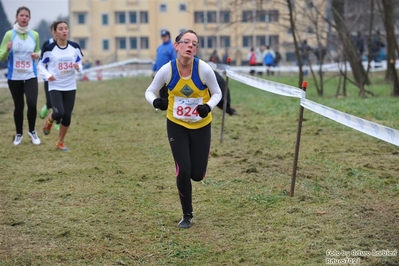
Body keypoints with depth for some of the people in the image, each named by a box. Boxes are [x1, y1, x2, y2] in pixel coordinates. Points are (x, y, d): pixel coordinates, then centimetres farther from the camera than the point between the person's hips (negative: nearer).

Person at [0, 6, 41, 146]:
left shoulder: (34, 35, 1)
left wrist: (37, 55, -6)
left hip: (31, 76, 1)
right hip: (14, 77, -1)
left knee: (32, 104, -15)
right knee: (18, 106, 8)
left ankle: (32, 131, 9)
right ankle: (19, 134, 29)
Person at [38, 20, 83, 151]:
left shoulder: (75, 47, -3)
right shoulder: (49, 48, -11)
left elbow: (80, 63, 9)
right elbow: (41, 65, 0)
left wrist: (78, 67, -14)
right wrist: (47, 75, -18)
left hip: (70, 87, 3)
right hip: (55, 87, -3)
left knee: (67, 116, 4)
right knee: (59, 113, -19)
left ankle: (60, 142, 23)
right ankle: (49, 120, 18)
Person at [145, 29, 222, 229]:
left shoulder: (204, 69, -20)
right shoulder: (167, 70, -17)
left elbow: (217, 93, -5)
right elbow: (150, 91, -3)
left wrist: (208, 107, -26)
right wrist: (155, 102, -26)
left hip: (201, 126, 0)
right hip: (176, 125, 0)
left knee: (197, 174, 2)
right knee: (183, 171, -9)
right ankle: (187, 216, 12)